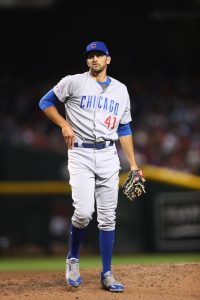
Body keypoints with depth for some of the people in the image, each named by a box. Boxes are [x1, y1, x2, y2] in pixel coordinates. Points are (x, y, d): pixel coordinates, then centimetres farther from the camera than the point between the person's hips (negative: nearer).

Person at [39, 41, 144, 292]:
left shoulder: (121, 90, 13)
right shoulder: (74, 82, 1)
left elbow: (124, 129, 16)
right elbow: (45, 102, 7)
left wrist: (133, 165, 10)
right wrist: (64, 124, -7)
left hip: (108, 156, 4)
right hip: (80, 155, -3)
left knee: (107, 217, 3)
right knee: (83, 212, -17)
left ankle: (107, 275, 9)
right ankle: (73, 258, 9)